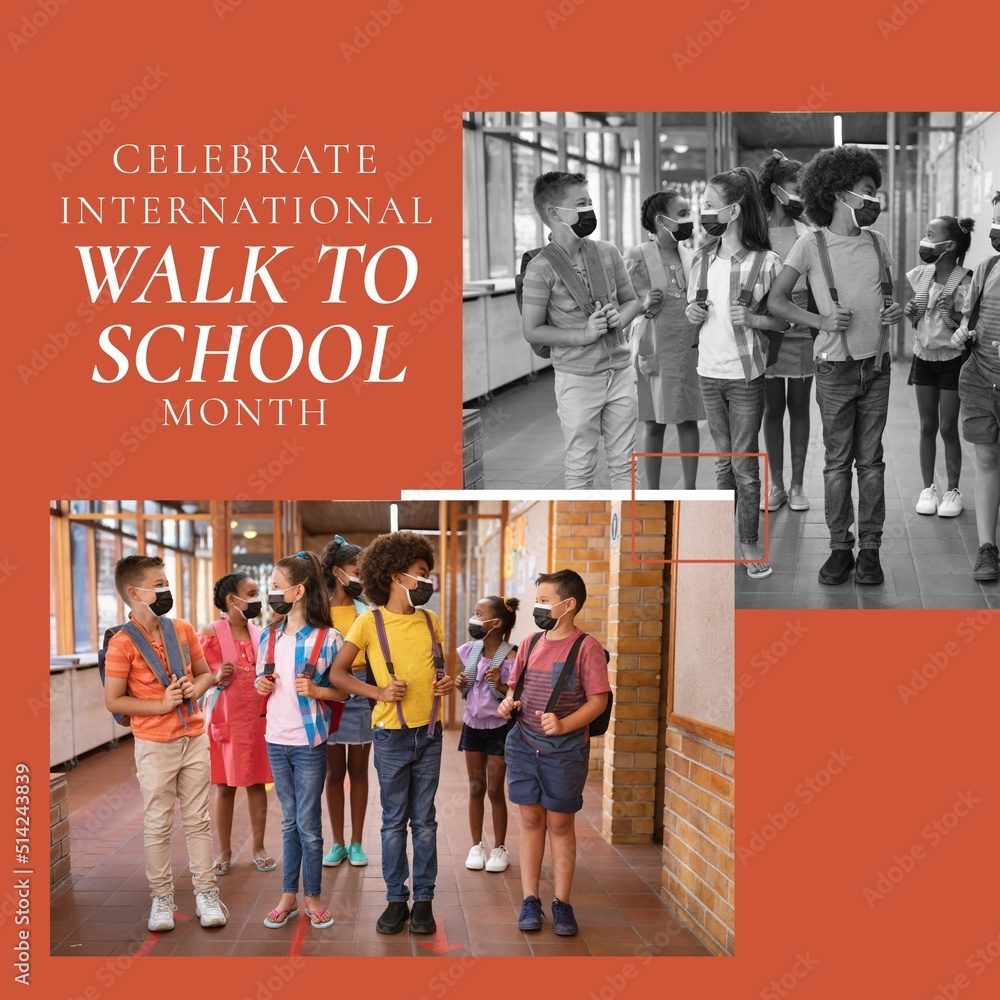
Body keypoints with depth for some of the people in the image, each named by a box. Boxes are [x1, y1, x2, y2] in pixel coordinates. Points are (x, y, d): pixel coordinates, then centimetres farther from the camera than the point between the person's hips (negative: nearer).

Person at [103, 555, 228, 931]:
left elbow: (205, 672, 14)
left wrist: (195, 688, -8)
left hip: (195, 739, 4)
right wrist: (162, 704, -18)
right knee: (157, 825, 5)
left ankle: (206, 894, 16)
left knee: (198, 821, 9)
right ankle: (161, 899, 16)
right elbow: (114, 701, -12)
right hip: (155, 745, -4)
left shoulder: (182, 629, 3)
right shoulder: (122, 643, -13)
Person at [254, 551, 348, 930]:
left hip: (309, 742, -5)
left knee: (308, 824, 3)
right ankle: (288, 896, 22)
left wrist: (315, 690, -22)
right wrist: (261, 686, -4)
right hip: (276, 741, 5)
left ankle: (312, 897, 17)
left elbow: (344, 691, -5)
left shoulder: (328, 639, -10)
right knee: (289, 822, 14)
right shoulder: (269, 636, 6)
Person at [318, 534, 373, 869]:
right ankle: (338, 843, 16)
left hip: (361, 696, 0)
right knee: (334, 771, 6)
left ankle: (356, 842, 16)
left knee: (358, 769, 7)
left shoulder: (366, 611, 2)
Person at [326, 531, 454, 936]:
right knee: (394, 822, 6)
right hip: (391, 735, -3)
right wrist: (379, 692, -18)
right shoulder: (371, 621, -7)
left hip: (429, 733, 3)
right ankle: (396, 899, 16)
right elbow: (337, 672, -6)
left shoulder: (430, 621, 6)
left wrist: (446, 683, -4)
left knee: (424, 821, 8)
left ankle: (423, 899, 15)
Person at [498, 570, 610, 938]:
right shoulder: (530, 644, 8)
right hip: (524, 743, 4)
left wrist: (563, 725, -24)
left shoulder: (586, 647, -9)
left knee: (560, 824, 4)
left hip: (565, 749, -4)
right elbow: (515, 684, 19)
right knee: (530, 819, 8)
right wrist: (508, 701, -4)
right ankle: (529, 900, 15)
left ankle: (562, 903, 14)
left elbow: (598, 700, -11)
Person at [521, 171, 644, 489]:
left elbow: (632, 300, 14)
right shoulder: (542, 268, -12)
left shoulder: (607, 253, 2)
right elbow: (531, 331, -10)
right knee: (581, 468, 5)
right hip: (577, 379, -4)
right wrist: (583, 335, -19)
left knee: (624, 462, 11)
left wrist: (620, 317, -9)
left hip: (620, 370, 5)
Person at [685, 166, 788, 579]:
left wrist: (752, 319, -22)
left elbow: (784, 320, -6)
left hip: (746, 375, -5)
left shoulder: (766, 262, -11)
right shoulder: (703, 258, 5)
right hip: (708, 372, 5)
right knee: (722, 460, 15)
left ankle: (750, 543, 13)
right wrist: (692, 312, -4)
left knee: (744, 463, 1)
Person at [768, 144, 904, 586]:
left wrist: (896, 310, -4)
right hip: (835, 368, -3)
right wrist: (821, 321, -18)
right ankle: (840, 547, 11)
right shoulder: (812, 244, -6)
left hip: (876, 365, 3)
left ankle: (870, 548, 10)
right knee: (837, 462, 3)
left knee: (870, 459, 5)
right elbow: (776, 301, -6)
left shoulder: (877, 242, 7)